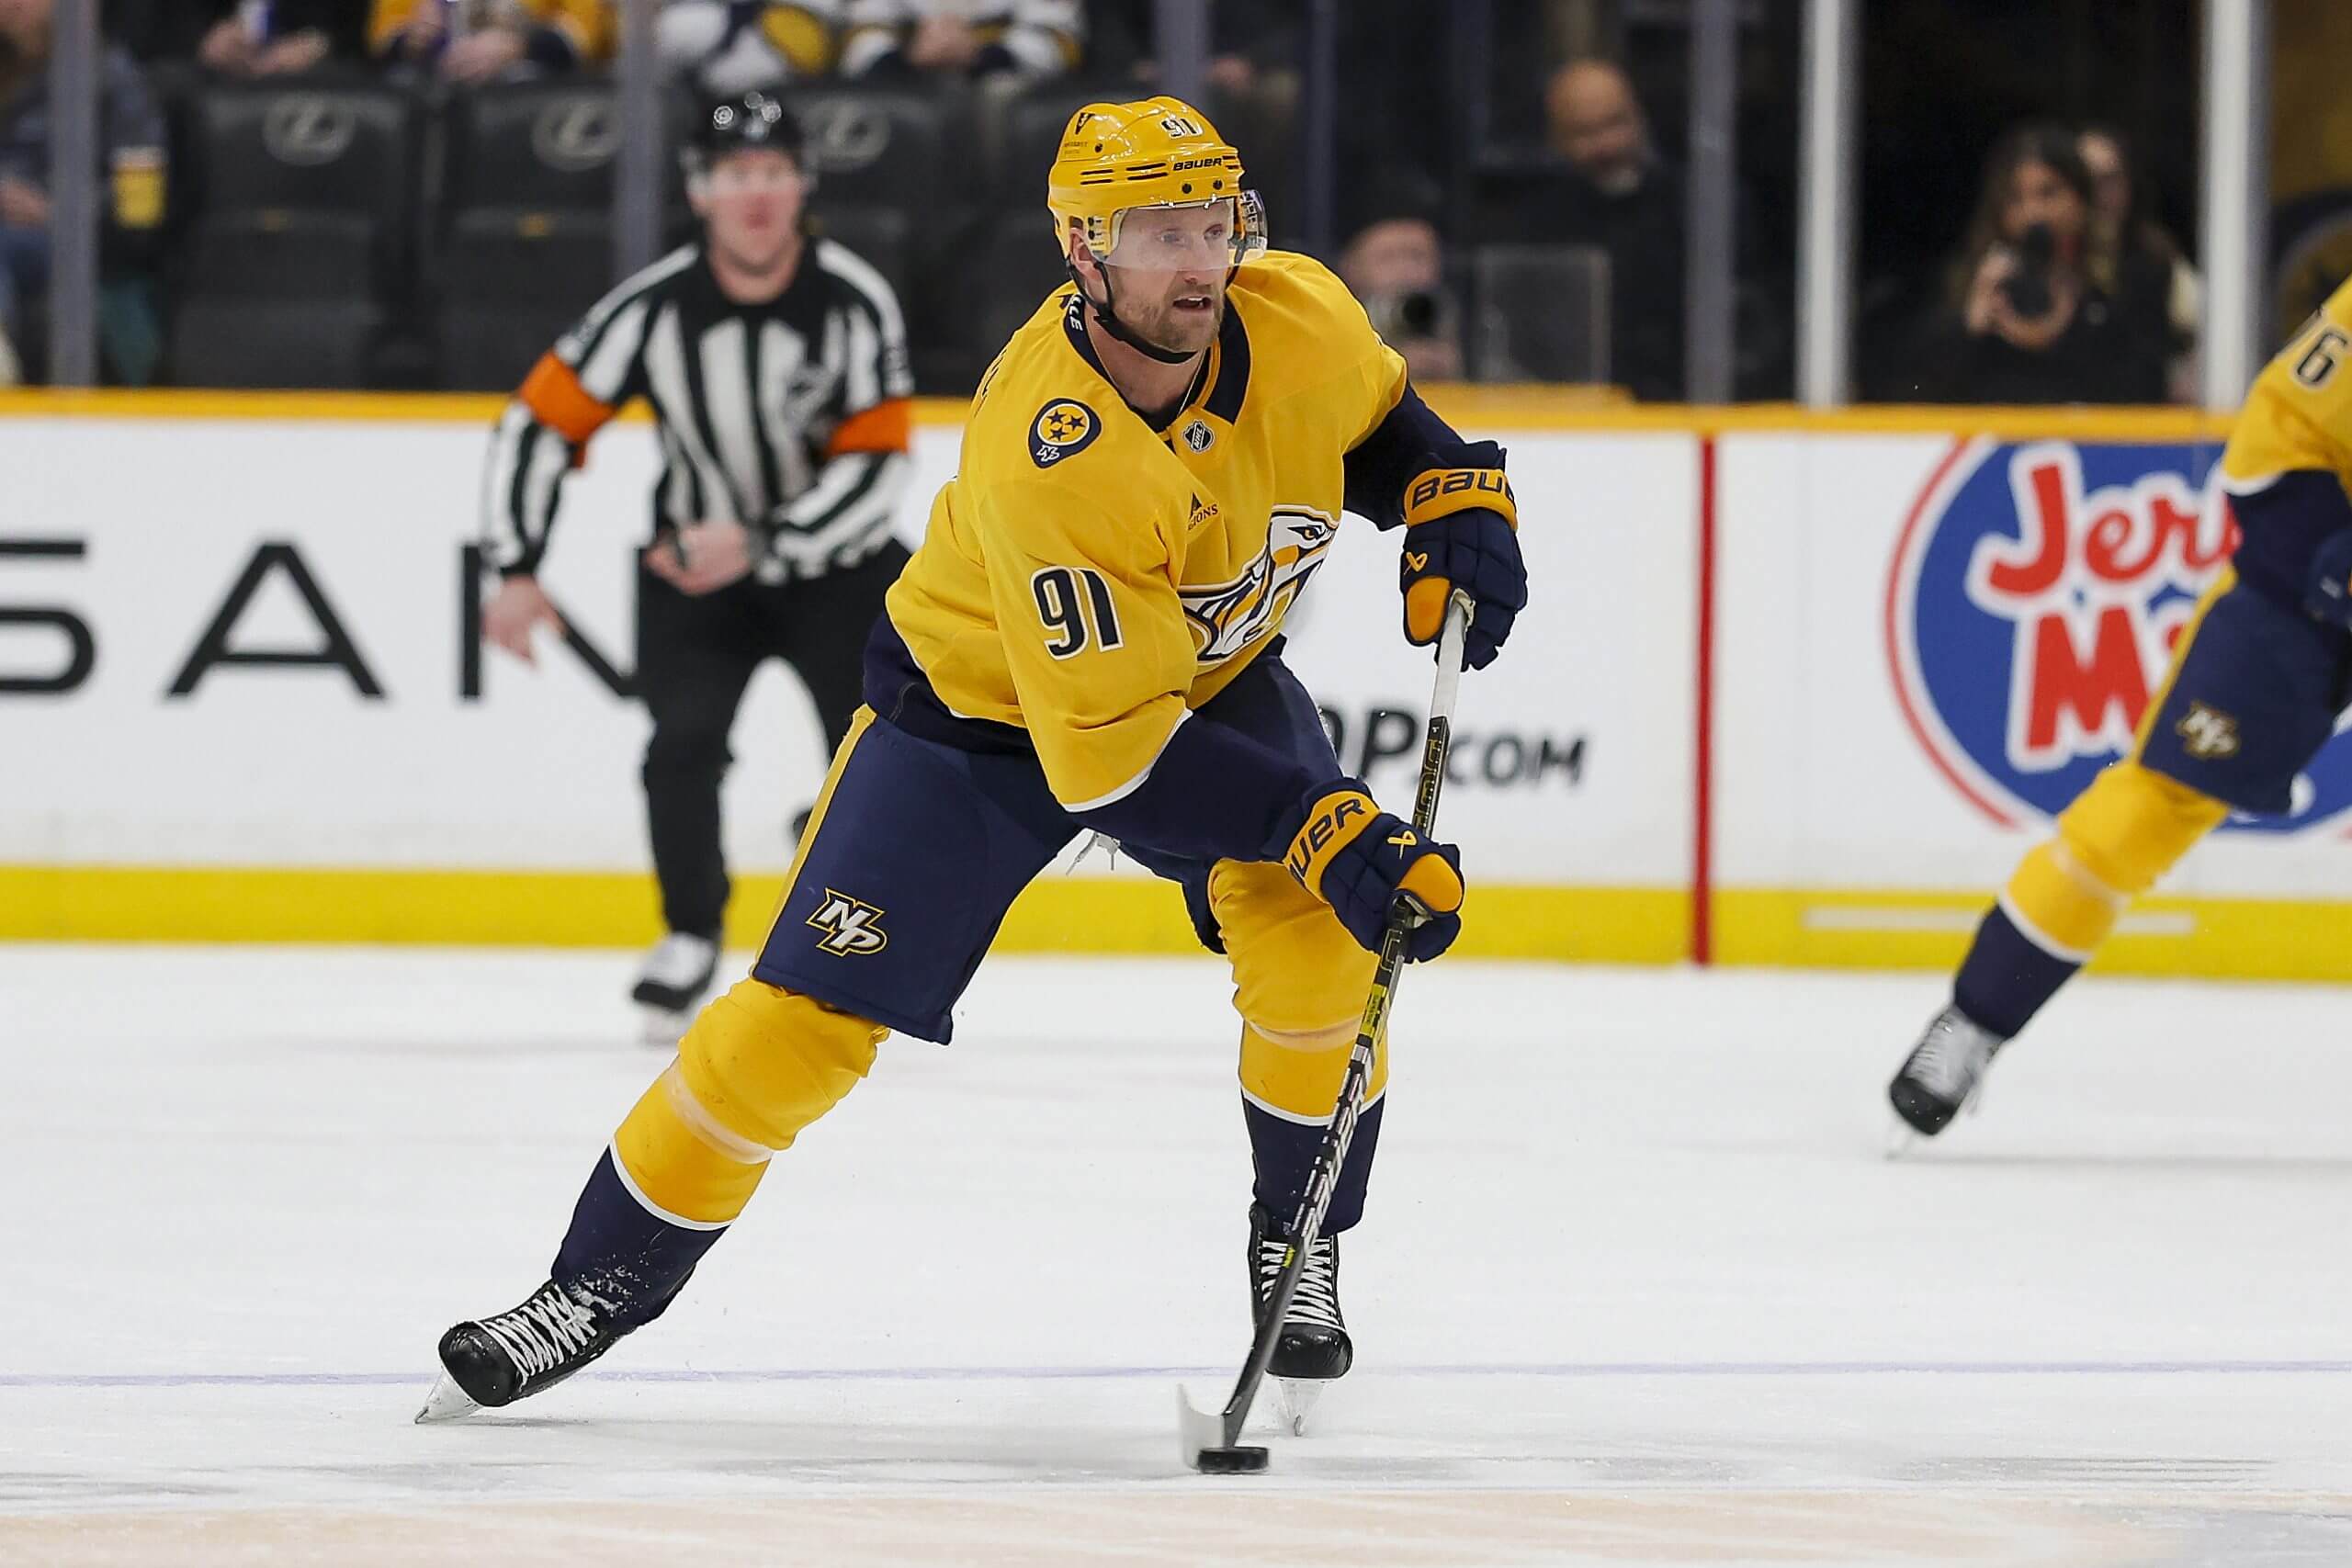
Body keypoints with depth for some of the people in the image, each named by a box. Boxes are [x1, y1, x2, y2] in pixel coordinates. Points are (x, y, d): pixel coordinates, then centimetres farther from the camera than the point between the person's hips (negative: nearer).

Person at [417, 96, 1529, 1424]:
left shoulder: (1300, 319, -21)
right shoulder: (1045, 458, -39)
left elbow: (1377, 414, 7)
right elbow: (1111, 750, -37)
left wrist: (1456, 498, -12)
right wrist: (1327, 831, -41)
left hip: (1211, 671, 4)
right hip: (982, 703, -4)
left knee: (1311, 927, -22)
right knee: (811, 1014, -8)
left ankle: (1300, 1248, -1)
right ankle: (608, 1276, 10)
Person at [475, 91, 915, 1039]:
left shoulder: (853, 303, -17)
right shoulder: (654, 309, -15)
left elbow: (877, 464, -18)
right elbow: (541, 423, -9)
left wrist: (759, 544, -28)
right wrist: (517, 572, -15)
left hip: (834, 563, 0)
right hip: (695, 569, 0)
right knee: (684, 741, -20)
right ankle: (690, 939, -3)